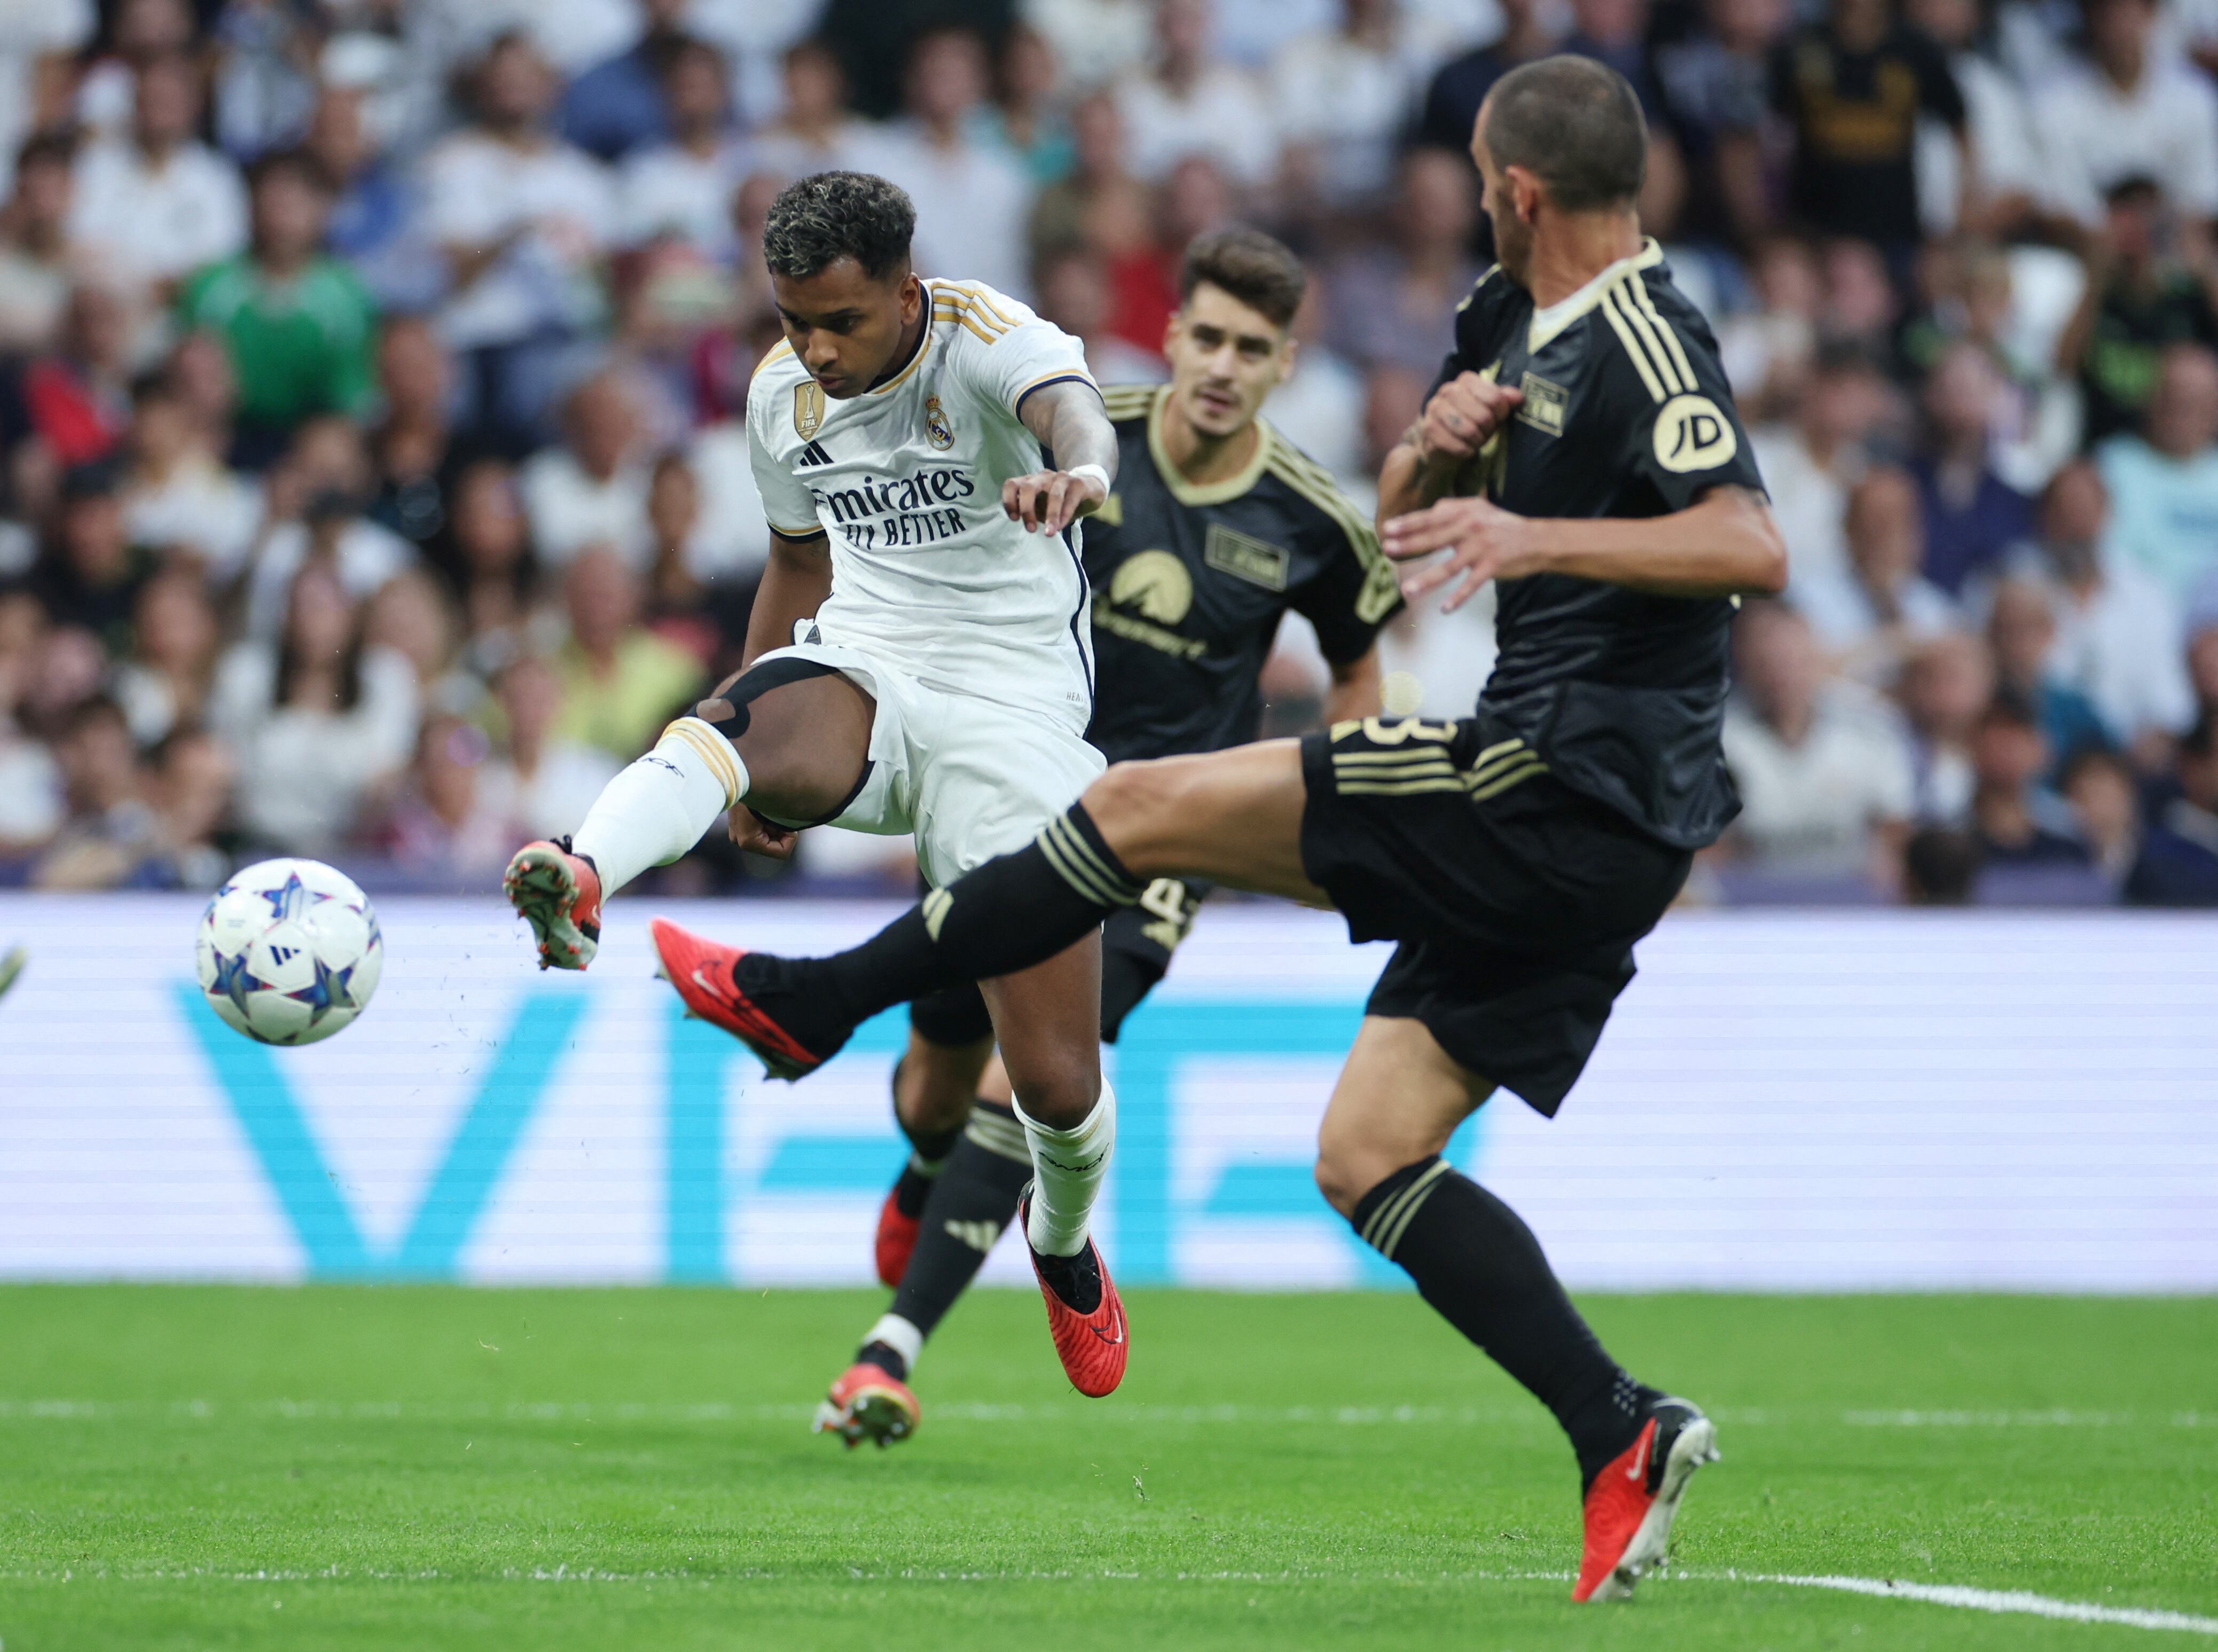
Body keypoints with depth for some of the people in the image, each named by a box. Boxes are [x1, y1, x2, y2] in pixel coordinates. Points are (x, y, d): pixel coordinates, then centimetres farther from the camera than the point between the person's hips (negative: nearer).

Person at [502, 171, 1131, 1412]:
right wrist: (757, 759, 22)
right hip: (858, 673, 3)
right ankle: (580, 885, -65)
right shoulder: (784, 393, 4)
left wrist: (1077, 470, -63)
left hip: (1013, 707, -3)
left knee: (1058, 1082, -4)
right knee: (742, 717, -37)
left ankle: (1066, 1246, 31)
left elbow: (1075, 411, -38)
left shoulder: (990, 338, -14)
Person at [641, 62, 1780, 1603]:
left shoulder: (1644, 347, -14)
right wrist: (1441, 439, 0)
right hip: (1584, 832, 10)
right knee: (1366, 1159, 6)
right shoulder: (1516, 322, 16)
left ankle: (803, 1002, 4)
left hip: (1565, 785, -10)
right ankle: (1623, 1438, -1)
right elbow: (1402, 522, 23)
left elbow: (1754, 548, -28)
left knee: (1141, 809, -5)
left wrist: (1539, 536, -36)